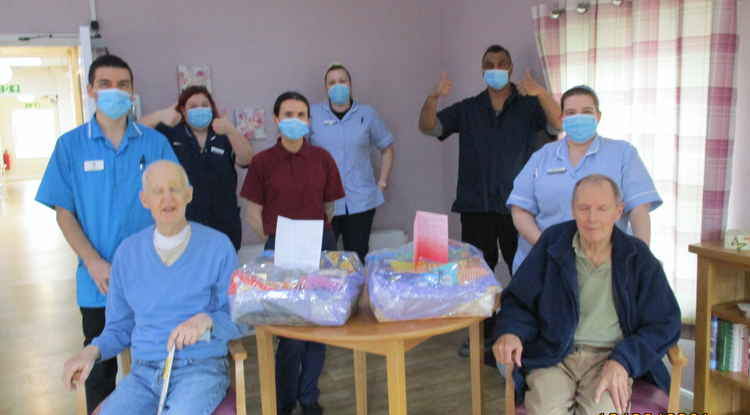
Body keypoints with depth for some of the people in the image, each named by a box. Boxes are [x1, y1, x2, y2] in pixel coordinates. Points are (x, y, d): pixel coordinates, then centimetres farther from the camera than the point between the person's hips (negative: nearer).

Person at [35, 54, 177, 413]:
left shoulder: (155, 143, 0)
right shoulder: (70, 145, -1)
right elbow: (64, 212, -1)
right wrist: (95, 265, -11)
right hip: (98, 281, 0)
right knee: (100, 368, 14)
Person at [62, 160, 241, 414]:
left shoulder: (217, 246, -2)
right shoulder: (128, 253, 9)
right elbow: (119, 327, 15)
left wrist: (206, 321, -20)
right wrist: (93, 351, -4)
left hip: (201, 369, -3)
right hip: (144, 373, 3)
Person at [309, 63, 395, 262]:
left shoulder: (367, 114, 6)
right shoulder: (313, 114, 1)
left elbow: (386, 148, 15)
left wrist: (382, 182, 8)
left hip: (360, 201, 1)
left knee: (358, 258, 6)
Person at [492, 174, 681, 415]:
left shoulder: (637, 257, 4)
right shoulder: (552, 242, 3)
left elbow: (664, 322, 4)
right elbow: (517, 299, 9)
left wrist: (623, 361, -12)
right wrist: (510, 331, -13)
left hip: (609, 357, 0)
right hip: (552, 356, 0)